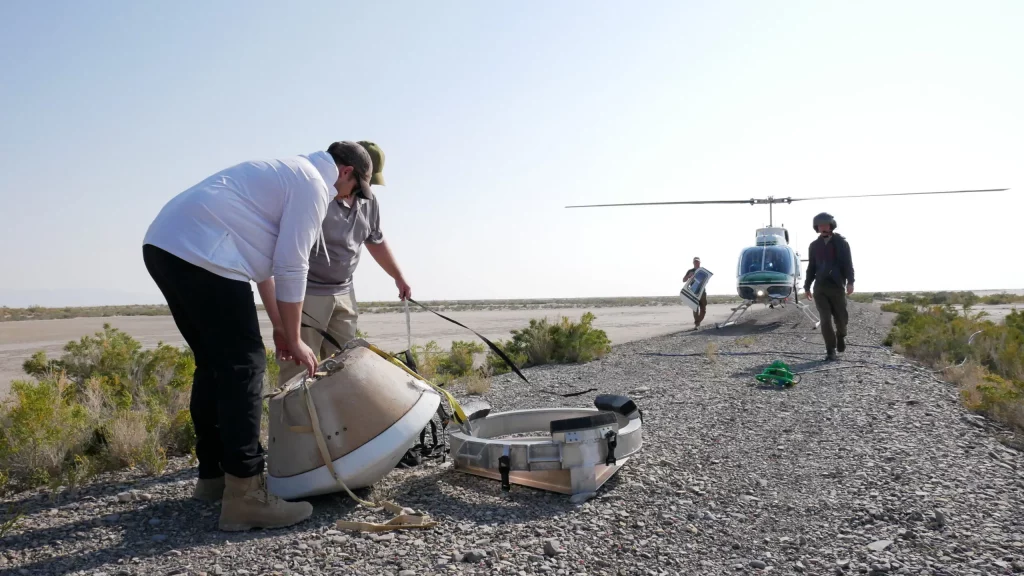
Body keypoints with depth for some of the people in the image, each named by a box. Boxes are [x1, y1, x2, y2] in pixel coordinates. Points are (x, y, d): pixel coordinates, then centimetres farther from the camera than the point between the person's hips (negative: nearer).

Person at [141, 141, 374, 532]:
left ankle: (213, 476, 27)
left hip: (164, 245, 11)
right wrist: (293, 340, 4)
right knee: (243, 366, -7)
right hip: (199, 253, -11)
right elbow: (291, 269, -6)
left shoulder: (285, 174, 28)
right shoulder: (313, 184, -2)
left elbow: (264, 258, 31)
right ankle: (245, 496, -5)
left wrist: (278, 327, 32)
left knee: (214, 364, 17)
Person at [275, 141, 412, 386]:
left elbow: (375, 242, 24)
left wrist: (399, 278, 30)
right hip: (304, 292, -7)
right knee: (298, 369, -4)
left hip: (343, 294, 7)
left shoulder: (369, 202, 8)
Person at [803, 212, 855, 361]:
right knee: (825, 319, -5)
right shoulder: (814, 245, 11)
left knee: (841, 317, 7)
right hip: (820, 287, 2)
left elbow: (848, 264, -3)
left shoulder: (841, 242, 2)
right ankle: (830, 350, 0)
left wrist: (850, 282, -16)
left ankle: (841, 336, 39)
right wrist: (807, 286, 13)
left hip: (837, 286, -2)